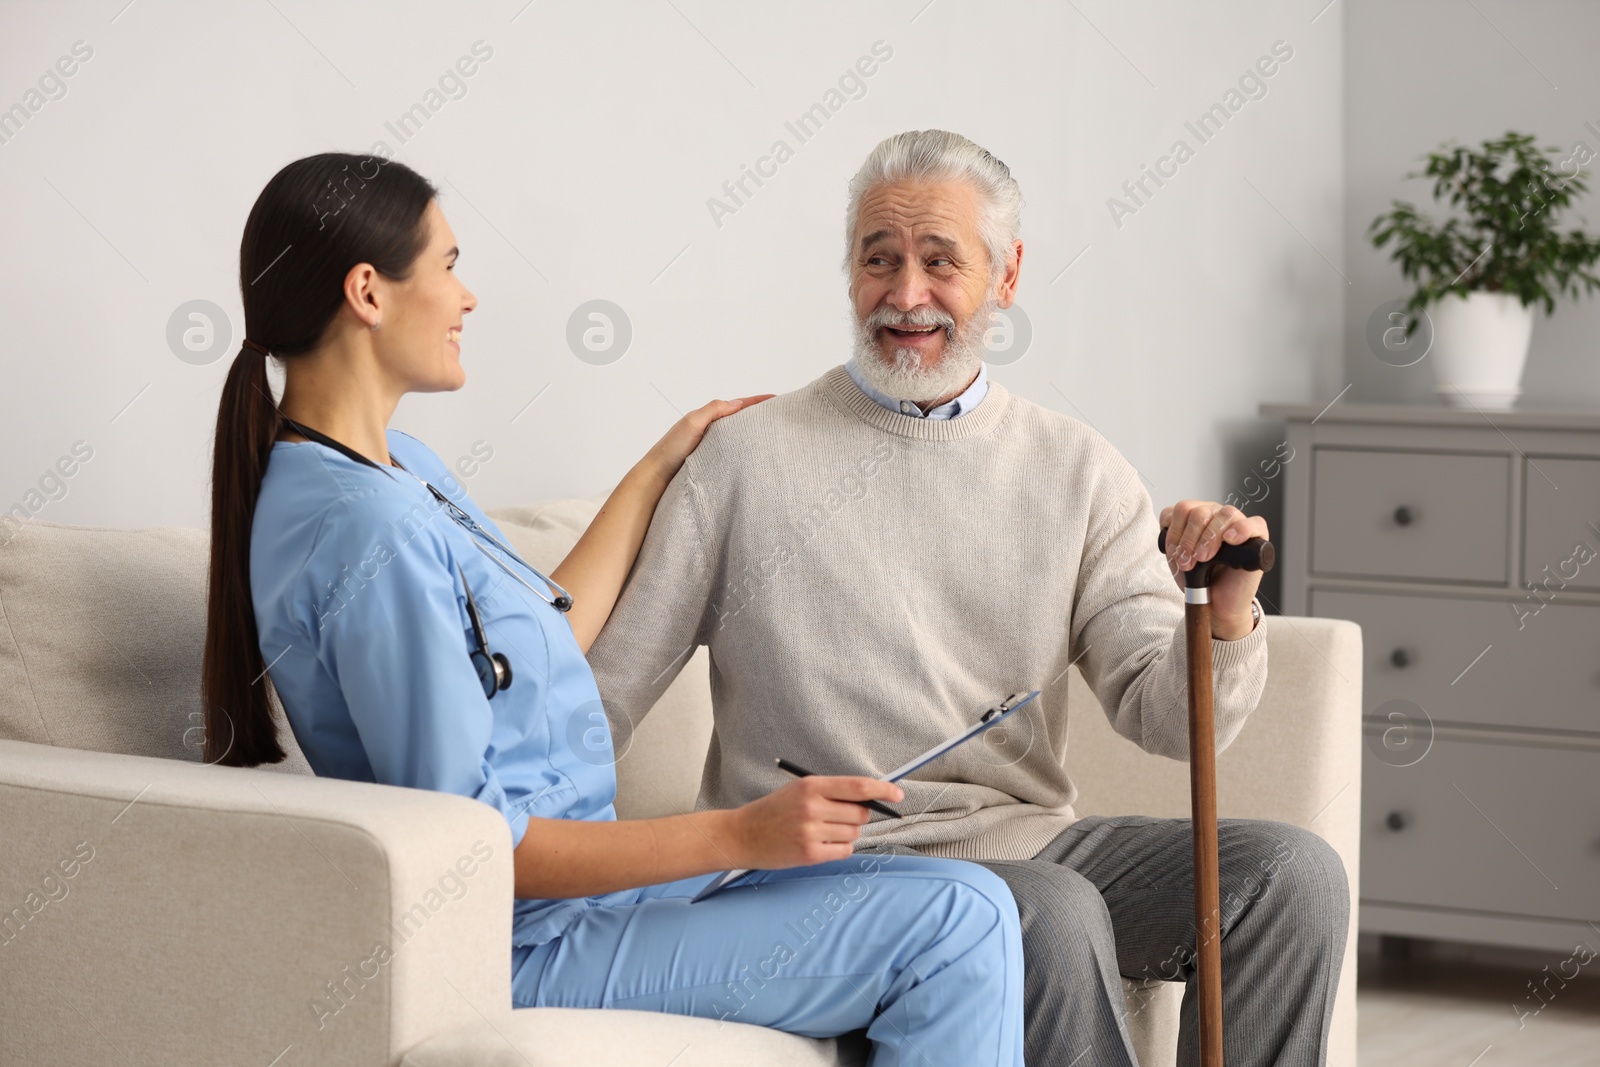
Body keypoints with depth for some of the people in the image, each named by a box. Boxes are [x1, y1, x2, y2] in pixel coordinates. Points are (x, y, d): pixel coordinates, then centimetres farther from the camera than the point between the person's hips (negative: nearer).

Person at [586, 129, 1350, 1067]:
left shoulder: (1078, 471, 10)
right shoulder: (746, 460, 0)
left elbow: (1166, 715, 3)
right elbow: (597, 688, 0)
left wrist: (1226, 617, -19)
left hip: (1028, 838, 4)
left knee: (1294, 872, -15)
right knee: (1056, 915, -33)